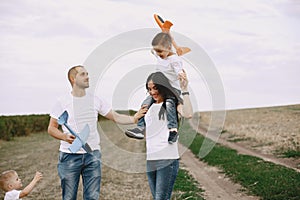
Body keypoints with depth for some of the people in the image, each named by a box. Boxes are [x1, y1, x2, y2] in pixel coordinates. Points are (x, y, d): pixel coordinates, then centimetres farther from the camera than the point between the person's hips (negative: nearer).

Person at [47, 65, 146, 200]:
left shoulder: (95, 100, 7)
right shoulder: (62, 102, -1)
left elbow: (116, 117, 8)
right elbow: (51, 128, 2)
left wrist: (133, 118, -9)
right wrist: (65, 136, -18)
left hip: (92, 155, 2)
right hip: (69, 156, -2)